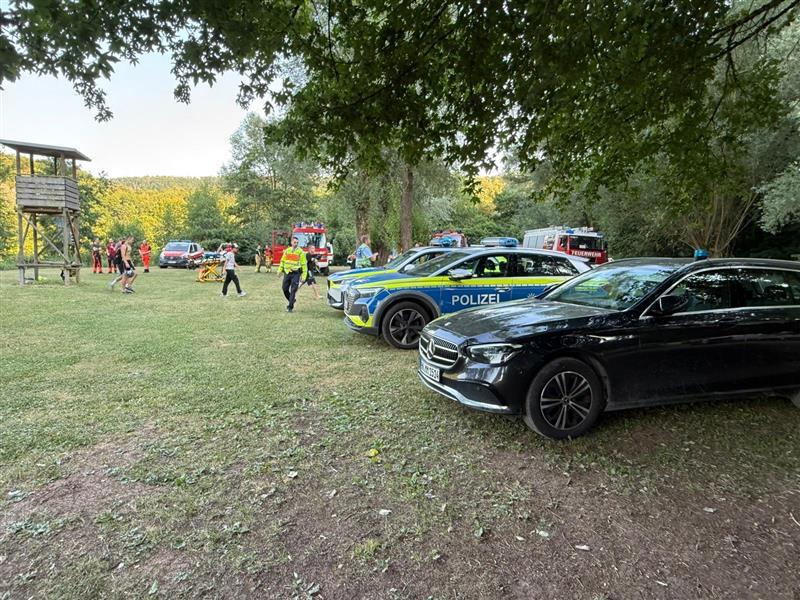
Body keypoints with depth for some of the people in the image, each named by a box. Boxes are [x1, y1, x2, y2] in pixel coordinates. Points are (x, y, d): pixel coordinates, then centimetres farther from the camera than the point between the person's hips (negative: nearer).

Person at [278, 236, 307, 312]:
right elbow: (282, 261, 19)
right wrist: (280, 270, 13)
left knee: (293, 290, -7)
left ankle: (290, 307, -1)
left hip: (296, 273, -4)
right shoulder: (287, 250, 10)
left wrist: (304, 276, -7)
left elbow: (304, 265, -2)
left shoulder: (301, 252, -2)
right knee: (285, 289, 6)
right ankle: (291, 301, 30)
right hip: (287, 272, 4)